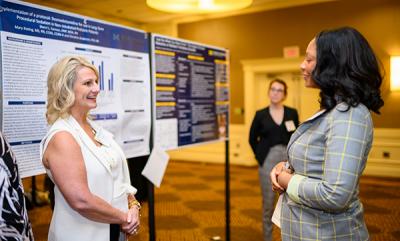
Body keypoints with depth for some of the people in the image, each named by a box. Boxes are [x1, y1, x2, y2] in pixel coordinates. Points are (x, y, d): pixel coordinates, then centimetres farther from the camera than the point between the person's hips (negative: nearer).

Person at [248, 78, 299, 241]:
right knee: (268, 202, 6)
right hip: (268, 161, -1)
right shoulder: (260, 114, 1)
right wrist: (260, 156, 3)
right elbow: (252, 138, 9)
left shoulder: (292, 113, 4)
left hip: (288, 160, 1)